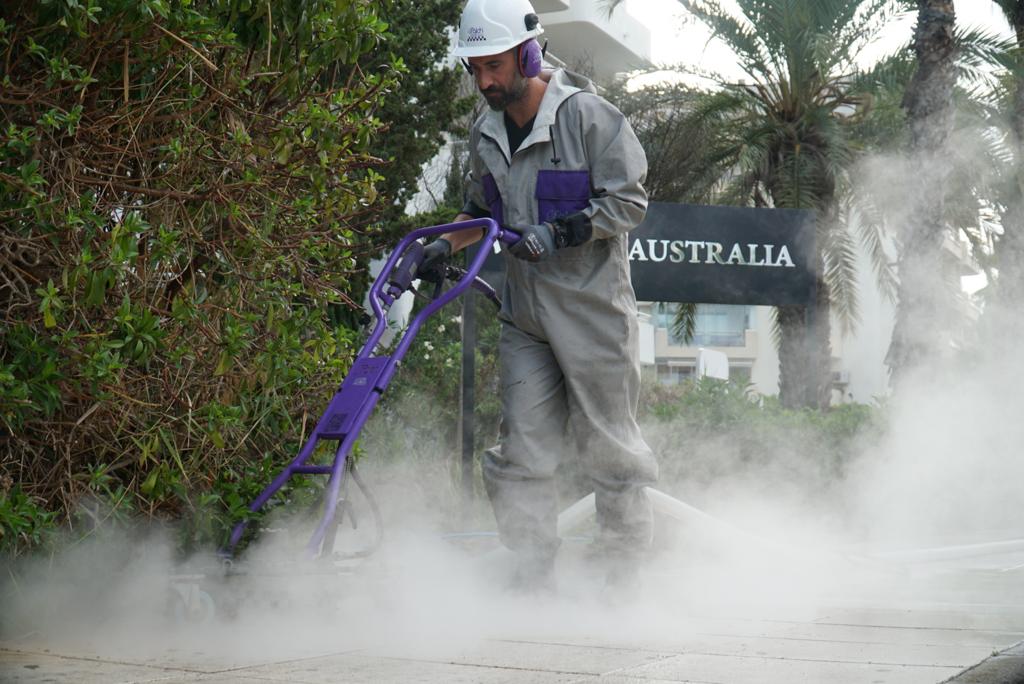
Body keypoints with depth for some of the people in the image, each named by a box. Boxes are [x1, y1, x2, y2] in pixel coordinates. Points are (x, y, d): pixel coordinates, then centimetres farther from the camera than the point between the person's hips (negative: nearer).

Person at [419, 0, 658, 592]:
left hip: (593, 305, -5)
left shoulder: (590, 116, -10)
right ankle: (533, 577, 8)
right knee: (523, 444, 1)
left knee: (607, 442, 3)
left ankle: (625, 576, 16)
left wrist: (561, 231, -19)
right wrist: (448, 243, 7)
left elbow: (629, 202, -11)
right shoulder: (486, 133, 9)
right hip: (525, 310, 6)